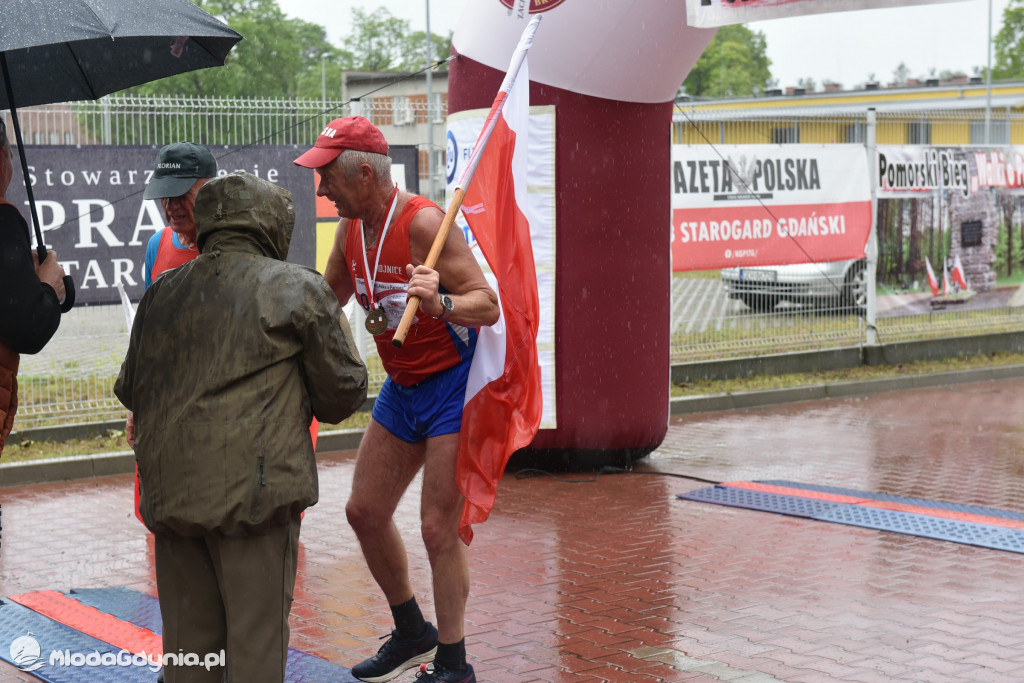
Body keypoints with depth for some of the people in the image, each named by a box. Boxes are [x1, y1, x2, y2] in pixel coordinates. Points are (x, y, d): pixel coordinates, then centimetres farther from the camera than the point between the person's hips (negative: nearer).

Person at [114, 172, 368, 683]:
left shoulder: (162, 294, 15)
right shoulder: (298, 288, 0)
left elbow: (129, 390, 22)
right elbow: (343, 392, 4)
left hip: (168, 488, 5)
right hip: (254, 487, -5)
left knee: (187, 639, 14)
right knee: (257, 639, 1)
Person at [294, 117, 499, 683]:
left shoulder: (423, 223, -22)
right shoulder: (350, 232, 2)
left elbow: (488, 306, -26)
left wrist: (440, 303, -43)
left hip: (452, 385, -8)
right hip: (401, 387, 9)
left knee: (438, 528, -8)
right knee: (364, 511, 12)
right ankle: (412, 634, 31)